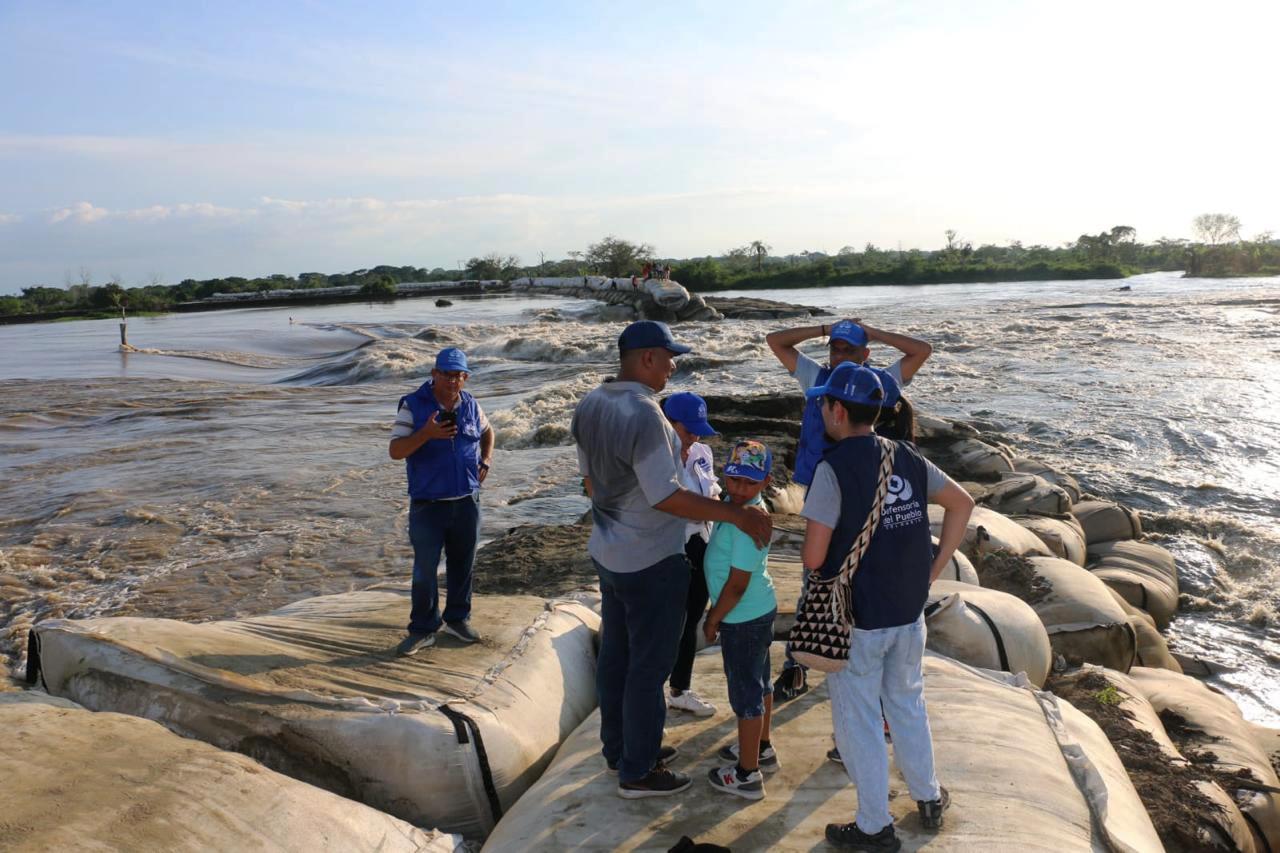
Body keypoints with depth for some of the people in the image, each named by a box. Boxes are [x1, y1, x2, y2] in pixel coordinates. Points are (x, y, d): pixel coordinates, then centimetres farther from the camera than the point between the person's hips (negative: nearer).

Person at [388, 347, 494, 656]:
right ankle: (423, 629, 17)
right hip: (428, 504, -4)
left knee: (462, 564, 15)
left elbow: (487, 431, 24)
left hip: (467, 502, 4)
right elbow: (395, 451, -14)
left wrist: (486, 461, 8)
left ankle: (458, 618, 32)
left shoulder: (470, 405, 3)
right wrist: (426, 433, -29)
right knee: (425, 569, 3)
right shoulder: (413, 405, -10)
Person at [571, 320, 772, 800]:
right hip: (651, 563, -9)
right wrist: (738, 515, -21)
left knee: (615, 653, 20)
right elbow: (666, 496, -25)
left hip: (607, 553, 9)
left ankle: (619, 747, 37)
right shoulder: (643, 414, -26)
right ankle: (637, 773, 20)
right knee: (649, 668, 6)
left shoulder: (590, 405, 1)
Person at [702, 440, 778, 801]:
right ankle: (761, 749, 42)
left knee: (746, 693, 3)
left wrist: (713, 620, -13)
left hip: (743, 619, -10)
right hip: (760, 610, 10)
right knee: (759, 683, 23)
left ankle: (747, 775, 17)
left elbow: (737, 585, -25)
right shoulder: (741, 507, 1)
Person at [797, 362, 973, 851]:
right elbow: (962, 504, 11)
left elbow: (814, 557, -21)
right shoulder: (907, 458, -1)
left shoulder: (833, 468, -20)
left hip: (856, 619, -6)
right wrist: (935, 567, 12)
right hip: (909, 611, 6)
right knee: (908, 705, 25)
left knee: (857, 721, 10)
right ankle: (928, 799, 41)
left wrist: (813, 562, 2)